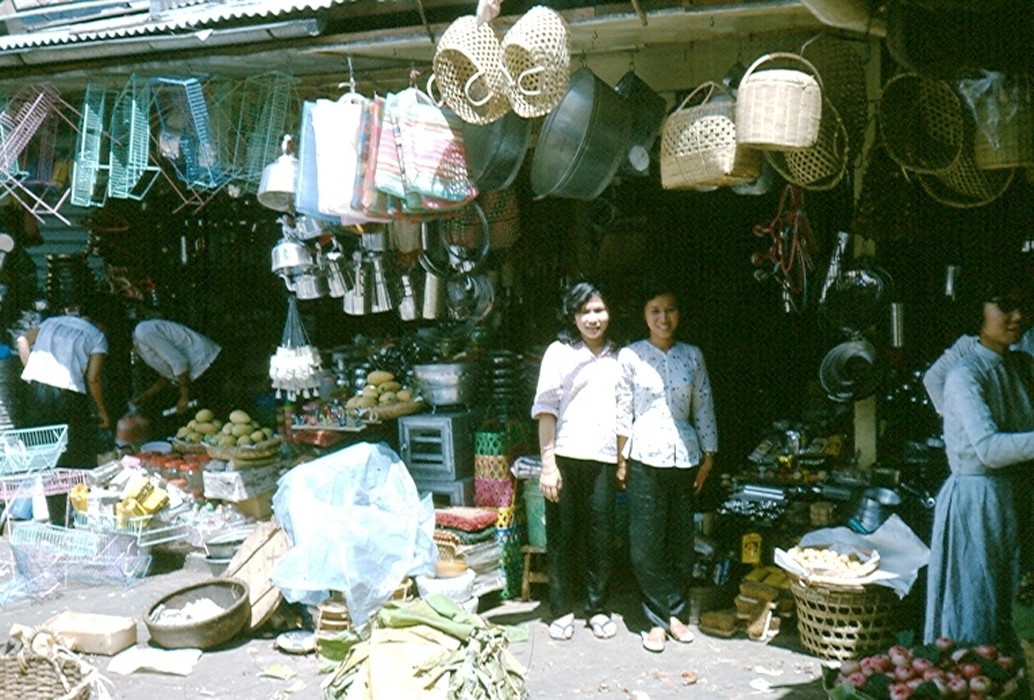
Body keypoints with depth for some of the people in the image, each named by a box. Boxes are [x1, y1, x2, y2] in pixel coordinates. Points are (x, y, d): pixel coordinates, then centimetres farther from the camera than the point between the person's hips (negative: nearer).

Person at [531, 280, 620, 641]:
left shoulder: (617, 356, 11)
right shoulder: (559, 352, 0)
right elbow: (545, 409, -4)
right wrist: (548, 463, -10)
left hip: (604, 459, 3)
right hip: (566, 458, -3)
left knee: (601, 535, 6)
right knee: (562, 535, 5)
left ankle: (598, 608, 21)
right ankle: (562, 609, 18)